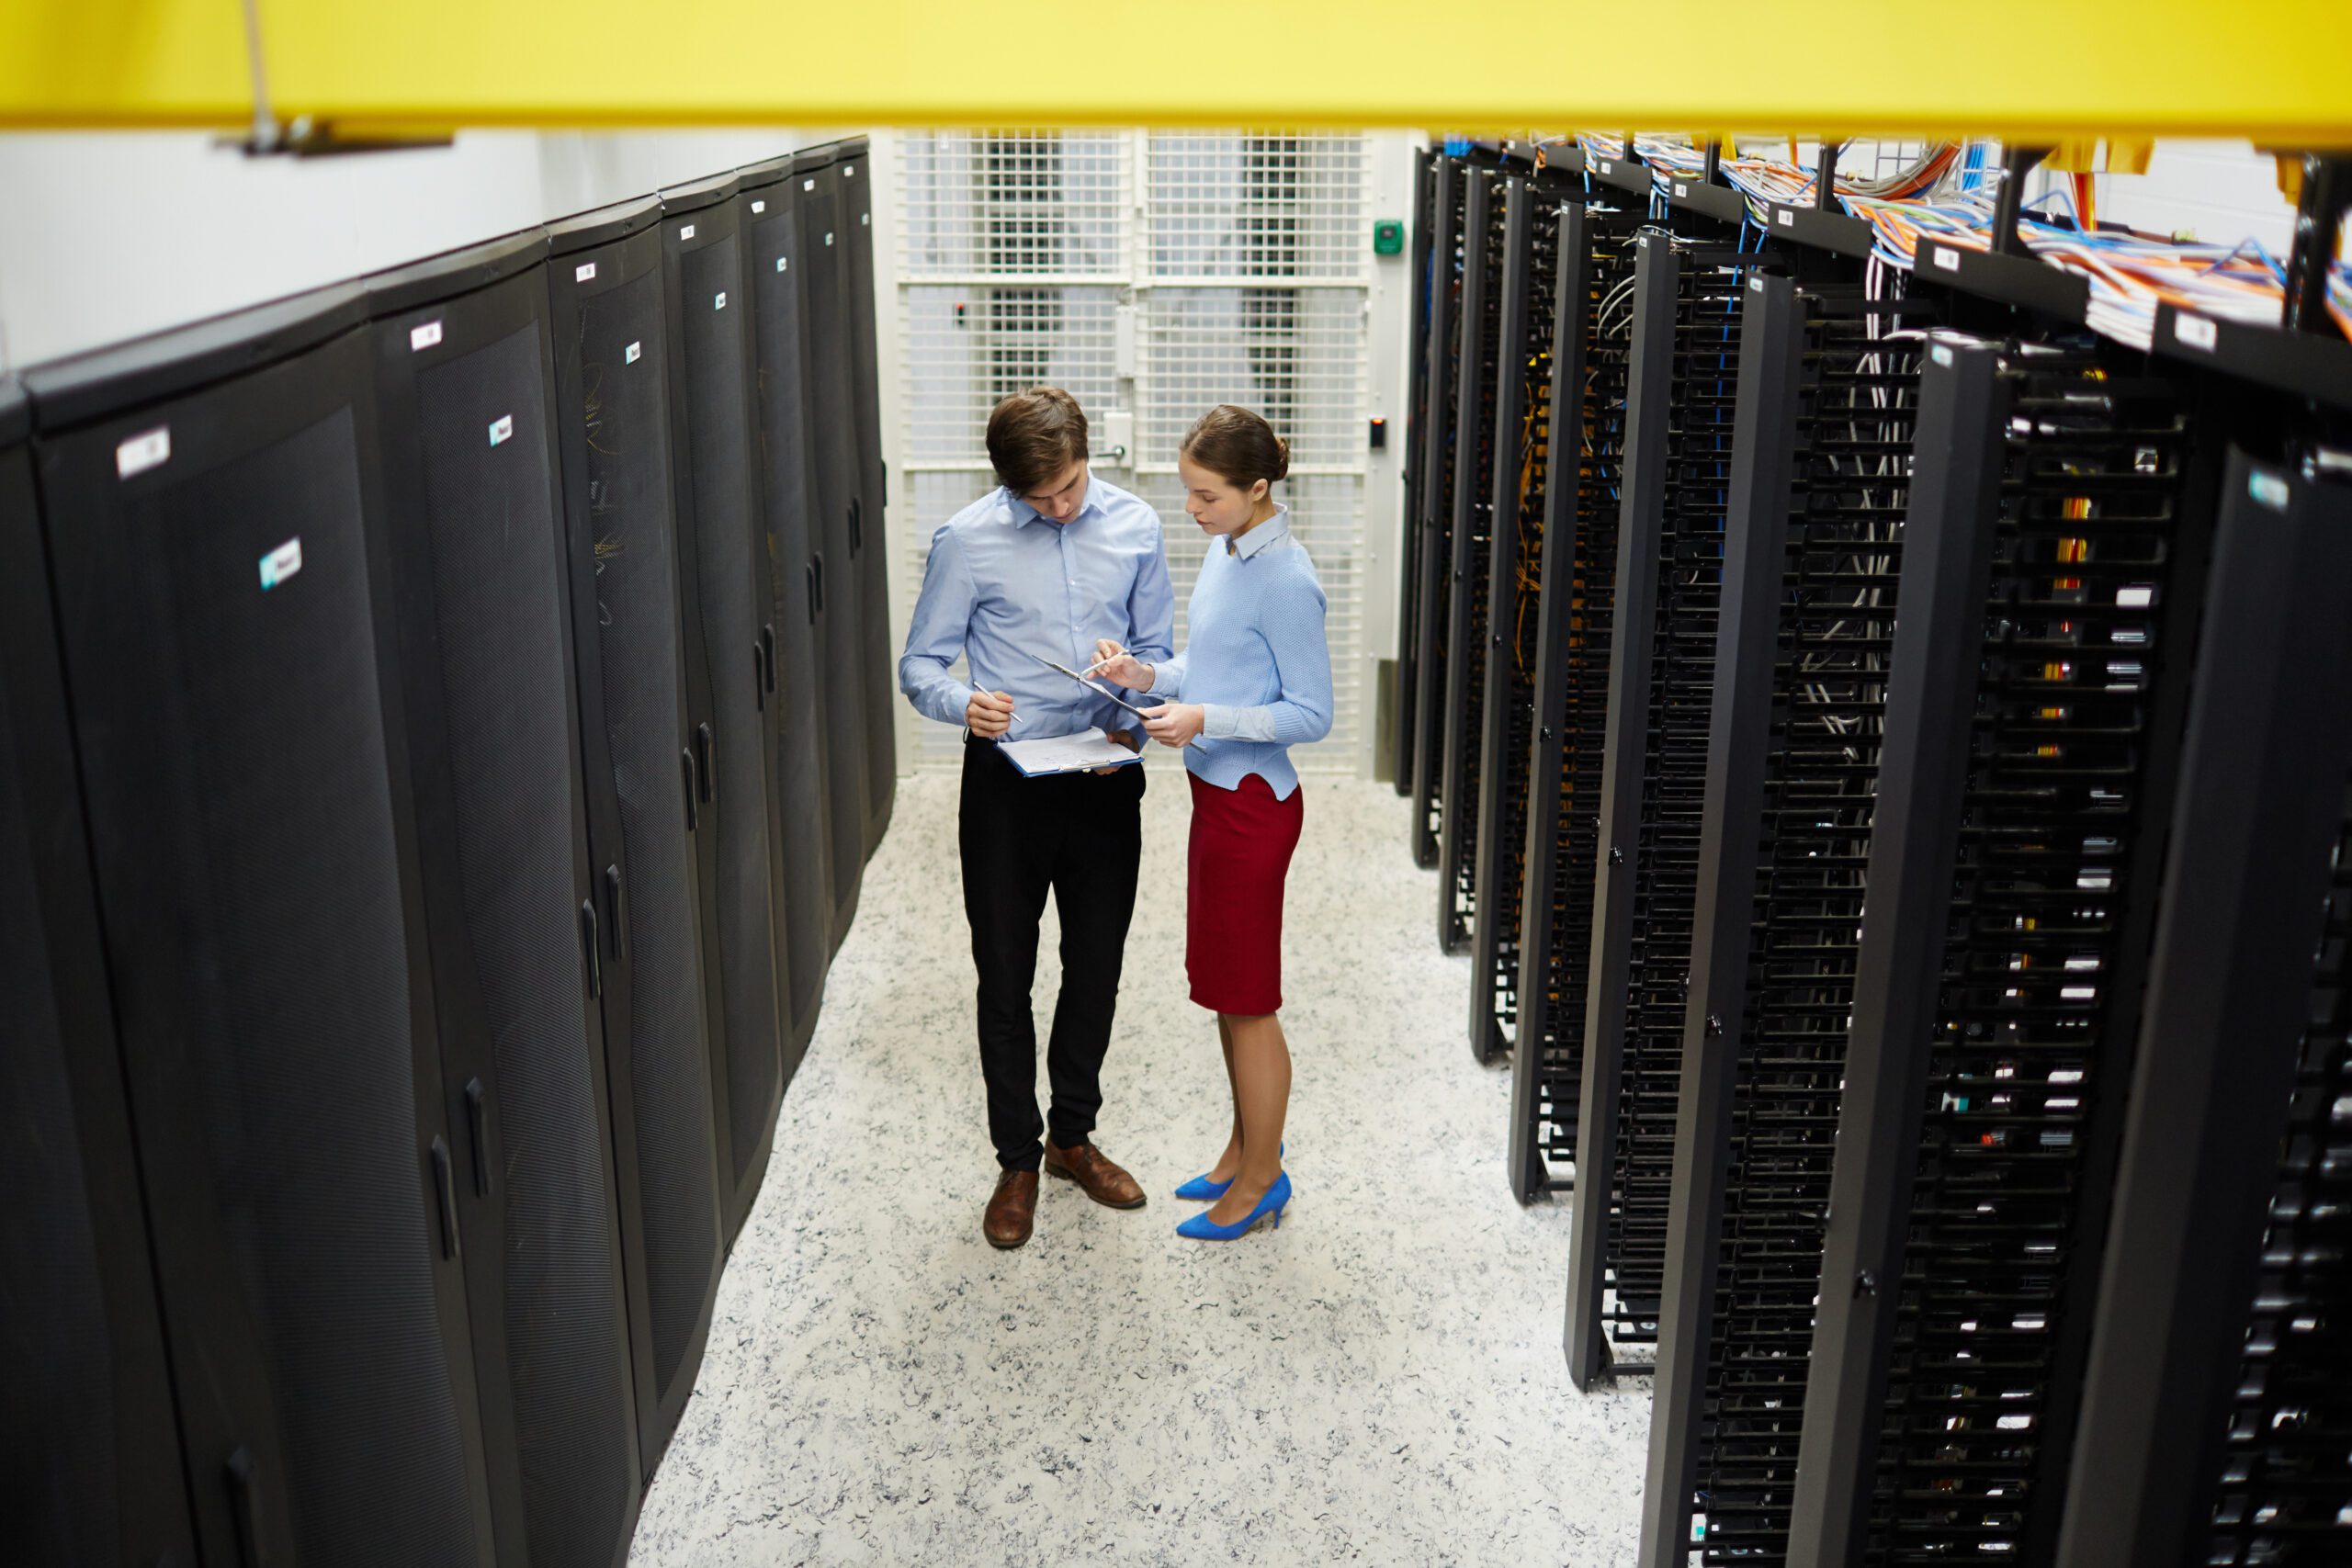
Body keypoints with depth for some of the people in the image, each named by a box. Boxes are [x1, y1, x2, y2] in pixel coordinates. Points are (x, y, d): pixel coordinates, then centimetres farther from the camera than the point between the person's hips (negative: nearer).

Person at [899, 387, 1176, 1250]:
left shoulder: (1134, 527, -1)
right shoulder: (967, 541, -10)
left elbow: (1155, 648, 8)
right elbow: (919, 664, -5)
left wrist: (1133, 726, -10)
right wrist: (963, 705, -27)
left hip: (1105, 780, 3)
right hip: (1007, 781, -2)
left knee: (1096, 969, 14)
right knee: (1006, 980, 6)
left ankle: (1073, 1137, 35)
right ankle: (1017, 1162, 24)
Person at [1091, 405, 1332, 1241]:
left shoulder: (1285, 582, -20)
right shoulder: (1225, 550, 7)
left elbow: (1310, 714, -18)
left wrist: (1207, 719, -27)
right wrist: (1147, 673, -1)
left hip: (1253, 804, -9)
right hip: (1216, 791, 9)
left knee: (1247, 999, 3)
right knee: (1223, 989, 18)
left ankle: (1262, 1177, 19)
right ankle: (1248, 1146, 34)